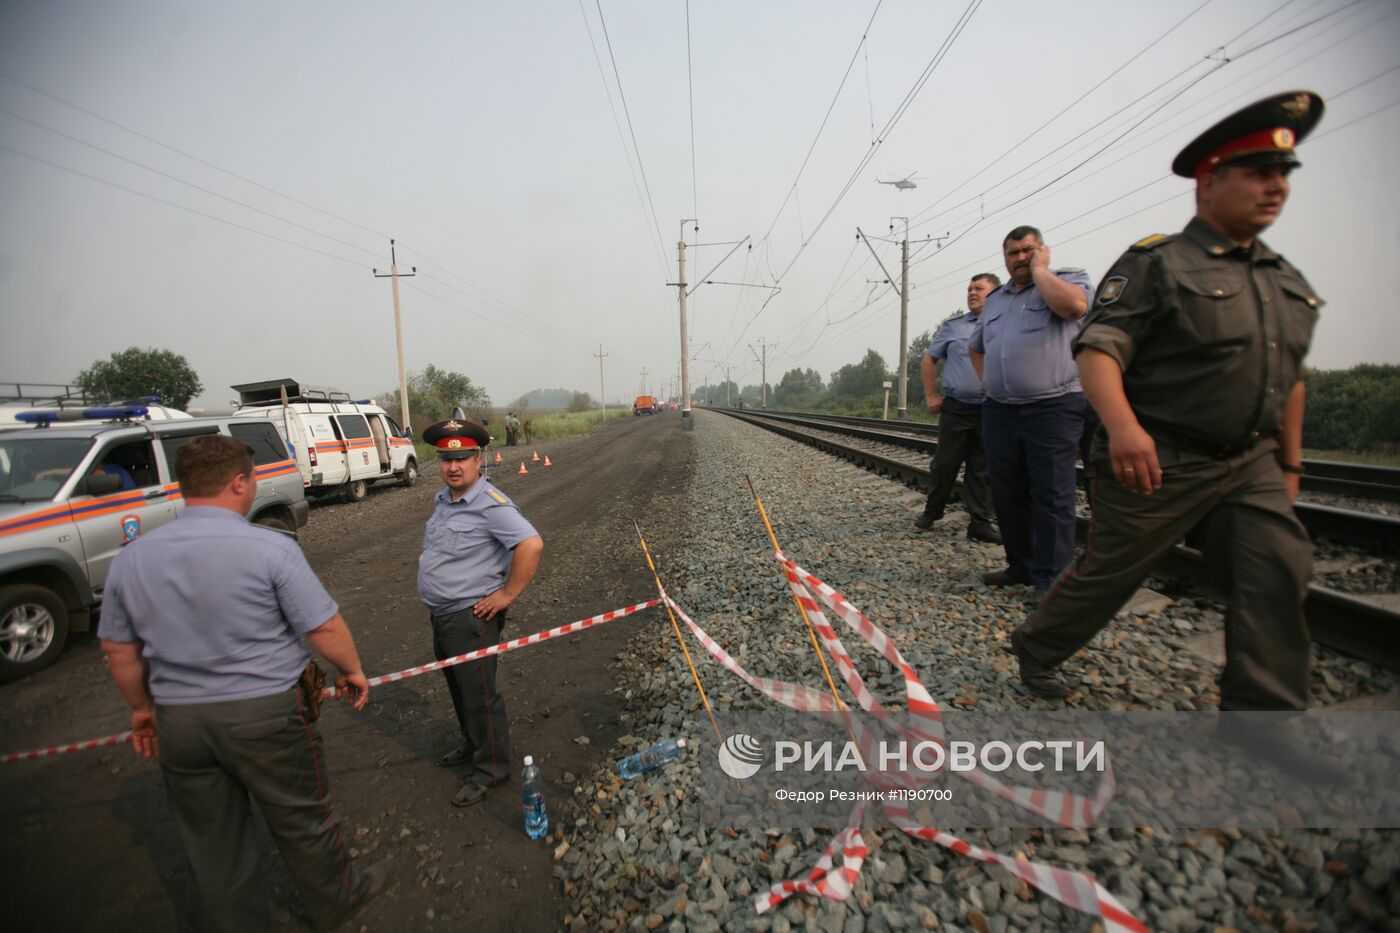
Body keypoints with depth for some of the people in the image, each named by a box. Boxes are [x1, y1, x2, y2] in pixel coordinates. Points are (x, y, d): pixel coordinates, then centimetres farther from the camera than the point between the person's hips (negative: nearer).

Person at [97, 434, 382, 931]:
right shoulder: (270, 548, -19)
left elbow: (119, 651, 8)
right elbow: (325, 628, -15)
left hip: (178, 721, 5)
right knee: (301, 822, 18)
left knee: (211, 846, 21)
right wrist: (351, 670, 2)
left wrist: (143, 708, 22)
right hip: (265, 713, -4)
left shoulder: (130, 558, -2)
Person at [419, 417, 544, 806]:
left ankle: (491, 767, 22)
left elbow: (531, 544, -34)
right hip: (442, 614, 9)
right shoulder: (443, 499, 6)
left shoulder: (490, 504, -23)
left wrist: (508, 594, -26)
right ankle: (472, 745, 45)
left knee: (479, 694, 4)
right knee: (458, 687, 24)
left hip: (471, 617, -9)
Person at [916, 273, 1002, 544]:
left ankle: (980, 523, 14)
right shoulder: (952, 326, 5)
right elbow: (929, 360, 10)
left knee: (982, 469, 6)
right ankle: (931, 512, 23)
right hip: (956, 408, 0)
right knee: (945, 464, 6)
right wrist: (931, 395, 3)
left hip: (993, 412, 1)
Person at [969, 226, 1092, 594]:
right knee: (1007, 494, 10)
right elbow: (975, 347, 32)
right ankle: (1021, 566, 23)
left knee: (1052, 498, -5)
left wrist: (1039, 270, -6)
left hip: (1053, 409, -6)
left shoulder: (1070, 278, 3)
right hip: (1000, 411, 6)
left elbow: (1073, 305, -22)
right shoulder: (994, 299, 19)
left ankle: (1051, 580, 2)